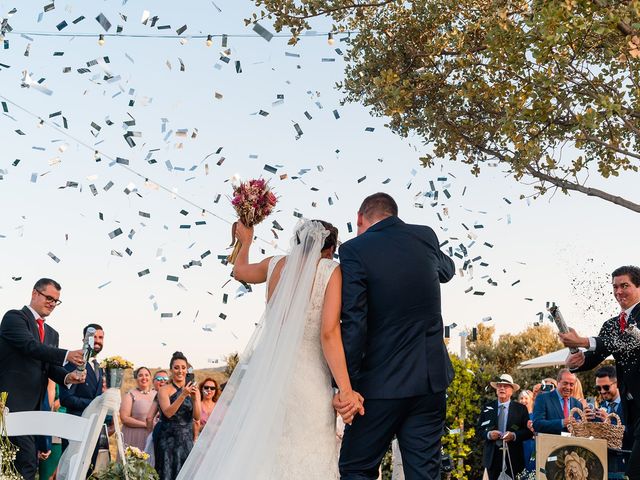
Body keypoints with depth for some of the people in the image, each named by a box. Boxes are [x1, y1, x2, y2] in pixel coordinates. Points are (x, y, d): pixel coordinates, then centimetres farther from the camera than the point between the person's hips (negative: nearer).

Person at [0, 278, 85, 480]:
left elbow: (50, 367, 14)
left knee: (29, 460, 4)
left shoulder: (52, 333, 22)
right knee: (27, 460, -16)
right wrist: (67, 355, -30)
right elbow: (30, 346, -18)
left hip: (34, 405, 8)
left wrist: (67, 377, -8)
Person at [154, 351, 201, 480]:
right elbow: (168, 413, -16)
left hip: (187, 440, 3)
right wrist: (183, 395, -24)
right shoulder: (164, 390, -1)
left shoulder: (193, 390, 8)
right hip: (168, 439, -3)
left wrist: (195, 398, -17)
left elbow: (197, 417, -1)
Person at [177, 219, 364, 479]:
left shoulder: (276, 264, 10)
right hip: (308, 378, -4)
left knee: (253, 459, 8)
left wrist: (245, 242, 52)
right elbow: (329, 333, -13)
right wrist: (346, 390, -15)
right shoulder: (331, 270, -3)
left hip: (267, 370, 5)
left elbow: (239, 271, 33)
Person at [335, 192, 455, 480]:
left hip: (383, 382, -5)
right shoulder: (425, 236, 5)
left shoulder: (355, 250, -10)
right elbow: (447, 270, 29)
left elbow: (353, 324, -17)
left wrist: (346, 386, -14)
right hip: (431, 379, 5)